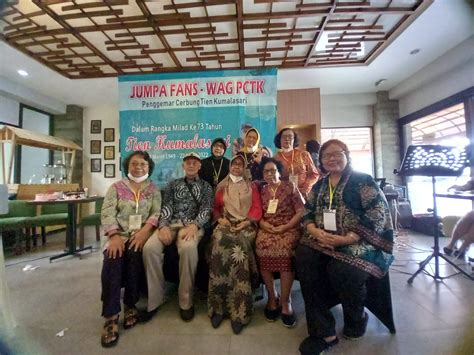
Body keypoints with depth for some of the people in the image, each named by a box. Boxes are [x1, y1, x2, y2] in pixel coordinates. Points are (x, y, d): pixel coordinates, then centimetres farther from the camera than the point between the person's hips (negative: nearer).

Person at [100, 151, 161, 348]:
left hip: (142, 234, 0)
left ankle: (130, 305, -11)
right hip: (119, 234, 1)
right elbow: (107, 213, -1)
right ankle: (111, 316, -21)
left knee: (135, 253, -31)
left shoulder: (153, 189, 10)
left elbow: (157, 213, -2)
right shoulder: (116, 187, 10)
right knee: (113, 257, -29)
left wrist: (145, 230, -21)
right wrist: (114, 236, -18)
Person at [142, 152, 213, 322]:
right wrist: (163, 225, -13)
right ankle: (155, 299, -10)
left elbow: (206, 210, 3)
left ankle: (186, 301, -18)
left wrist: (194, 225, -19)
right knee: (150, 247, -27)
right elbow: (166, 207, 9)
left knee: (188, 248, -37)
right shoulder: (173, 184, 22)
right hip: (171, 223, 3)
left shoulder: (205, 186, 16)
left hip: (193, 224, -2)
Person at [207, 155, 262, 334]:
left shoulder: (251, 186, 17)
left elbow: (257, 209, 7)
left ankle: (238, 309, -24)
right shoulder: (221, 186, 21)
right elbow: (216, 208, 17)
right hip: (226, 224, 1)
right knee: (220, 242, -33)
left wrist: (246, 222, -9)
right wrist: (220, 219, -3)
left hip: (246, 225, -1)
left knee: (237, 247, -33)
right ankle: (218, 305, -22)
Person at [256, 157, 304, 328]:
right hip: (267, 229, 2)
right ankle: (272, 296, -9)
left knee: (285, 247, -33)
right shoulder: (261, 191, 14)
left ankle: (285, 301, -16)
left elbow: (301, 212, -2)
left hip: (289, 228, -2)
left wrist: (285, 227, -12)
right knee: (262, 245, -29)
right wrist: (265, 225, -11)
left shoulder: (290, 187, 5)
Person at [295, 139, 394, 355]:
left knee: (342, 270, -31)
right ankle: (323, 332, -12)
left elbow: (378, 216, -11)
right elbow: (307, 213, 13)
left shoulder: (363, 181, -2)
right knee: (303, 258, -22)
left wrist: (346, 239, -22)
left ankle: (356, 320, 7)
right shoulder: (319, 186, 15)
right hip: (323, 239, 5)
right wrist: (315, 231, -11)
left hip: (360, 241, -4)